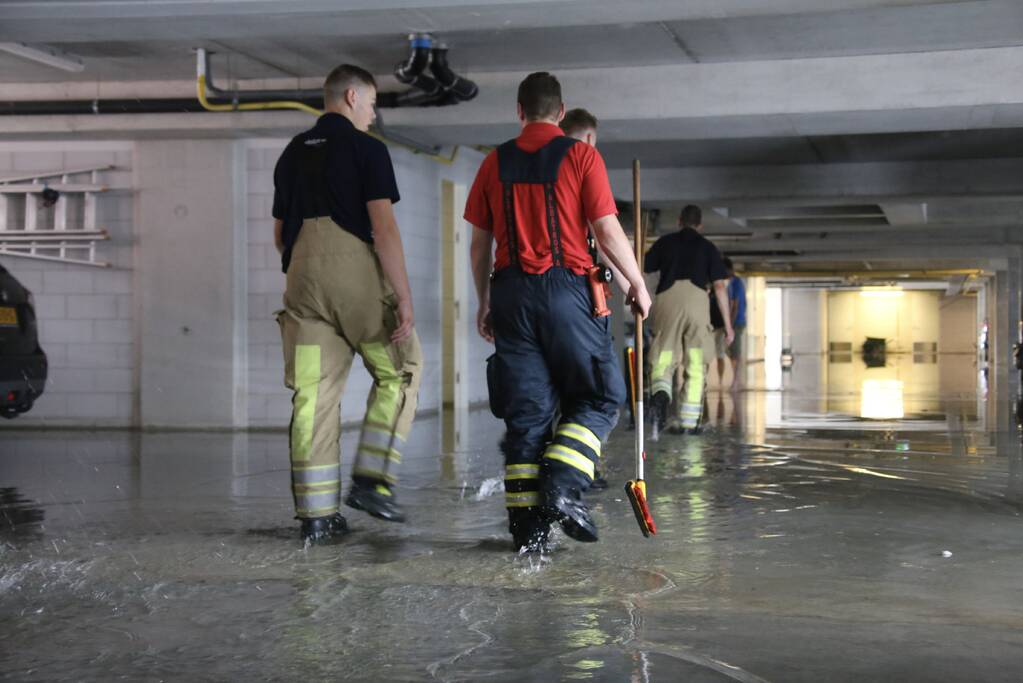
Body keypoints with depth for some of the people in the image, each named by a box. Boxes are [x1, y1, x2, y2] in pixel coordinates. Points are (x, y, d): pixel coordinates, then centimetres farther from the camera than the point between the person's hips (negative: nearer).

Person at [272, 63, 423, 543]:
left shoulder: (292, 153, 17)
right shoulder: (366, 148, -2)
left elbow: (279, 235, 21)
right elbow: (383, 227, -11)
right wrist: (404, 297, -12)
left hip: (303, 281, 5)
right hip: (358, 275, -5)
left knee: (313, 394, 4)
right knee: (398, 374, 12)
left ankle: (316, 513, 3)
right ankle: (371, 481, 2)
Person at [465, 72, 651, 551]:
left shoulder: (495, 162, 10)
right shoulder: (580, 156, 0)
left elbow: (480, 243, 11)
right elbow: (607, 231, -6)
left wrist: (484, 303, 20)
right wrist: (638, 285, 6)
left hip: (511, 291, 4)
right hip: (566, 289, -4)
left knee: (525, 410, 6)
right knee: (600, 395, 9)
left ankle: (526, 524, 3)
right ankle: (563, 488, -9)